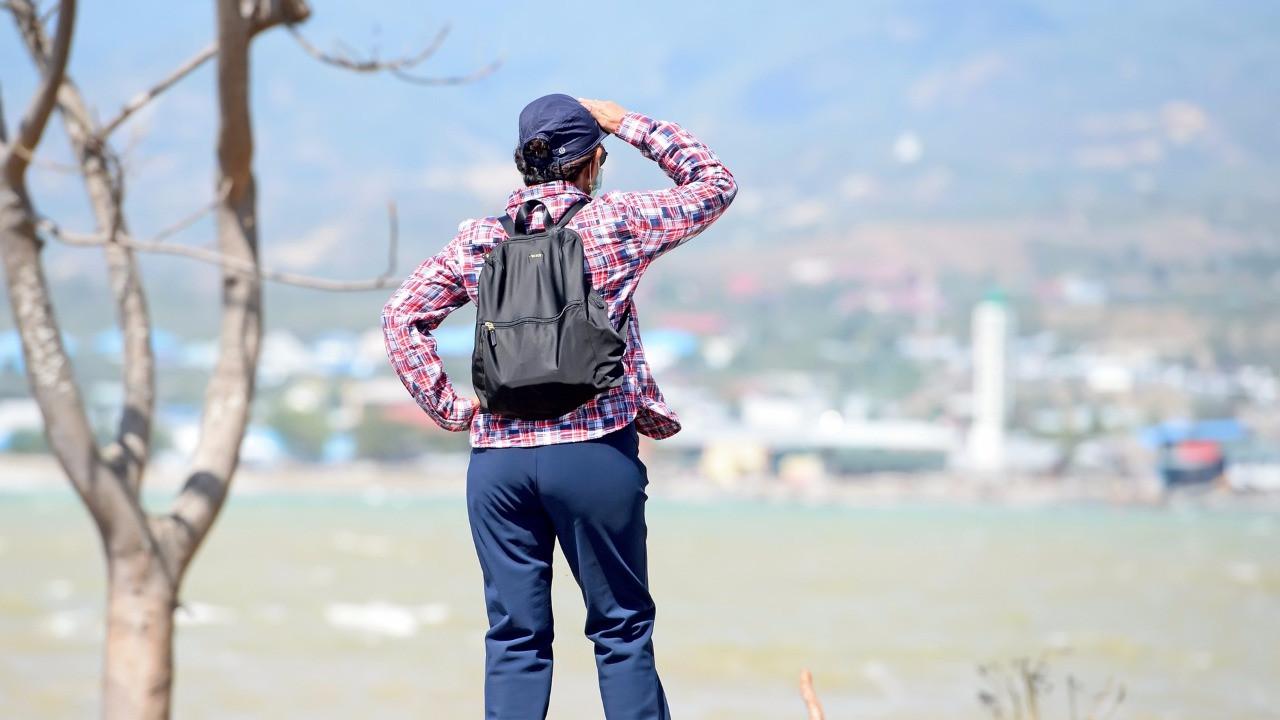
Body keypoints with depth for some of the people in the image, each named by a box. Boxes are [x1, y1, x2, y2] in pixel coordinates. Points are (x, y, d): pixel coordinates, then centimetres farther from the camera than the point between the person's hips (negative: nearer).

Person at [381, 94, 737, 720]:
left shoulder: (477, 239, 7)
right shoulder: (616, 222, -2)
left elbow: (401, 318, 2)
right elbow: (715, 184, 11)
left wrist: (449, 407, 4)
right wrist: (627, 123, 14)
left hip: (497, 457, 3)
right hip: (596, 454, -3)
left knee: (515, 637, 6)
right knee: (622, 628, 6)